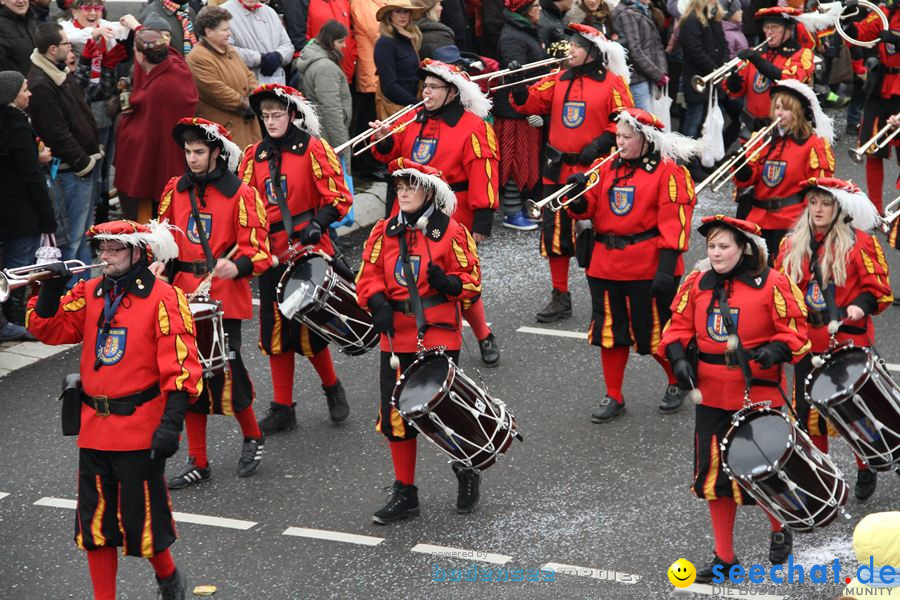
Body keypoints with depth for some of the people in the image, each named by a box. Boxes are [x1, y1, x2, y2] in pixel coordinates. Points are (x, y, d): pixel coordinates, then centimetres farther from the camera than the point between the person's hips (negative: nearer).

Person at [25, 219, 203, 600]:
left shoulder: (163, 298, -10)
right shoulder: (89, 293, 7)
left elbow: (181, 365, -14)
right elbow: (47, 329, 5)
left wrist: (171, 423, -20)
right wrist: (52, 288, -11)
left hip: (139, 430, -5)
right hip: (93, 427, 5)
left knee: (141, 521, 5)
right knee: (95, 524, 10)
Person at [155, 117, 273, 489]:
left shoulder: (240, 194, -5)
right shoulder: (175, 190, 10)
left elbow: (258, 249, -7)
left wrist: (237, 267, -26)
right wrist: (160, 265, 3)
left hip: (224, 297, -5)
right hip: (184, 295, 5)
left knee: (226, 372, -9)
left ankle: (252, 437, 19)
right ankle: (197, 462, 16)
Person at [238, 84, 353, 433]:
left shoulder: (313, 149, -6)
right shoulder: (255, 155, 9)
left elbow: (338, 197, -7)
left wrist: (318, 224, -21)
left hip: (309, 251, -5)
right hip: (273, 254, 5)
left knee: (308, 329, -3)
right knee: (275, 331, 7)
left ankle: (332, 388, 24)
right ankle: (283, 409, 16)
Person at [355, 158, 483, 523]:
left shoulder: (451, 232, -3)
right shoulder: (384, 232, 7)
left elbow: (472, 280, -2)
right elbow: (368, 275, 6)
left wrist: (449, 282, -23)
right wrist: (377, 302, -13)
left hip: (439, 335, -4)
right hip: (396, 337, 4)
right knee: (395, 414, 5)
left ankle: (466, 474, 25)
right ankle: (404, 495, 18)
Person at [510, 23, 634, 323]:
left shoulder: (612, 83, -4)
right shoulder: (559, 80, 8)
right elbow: (530, 102, 3)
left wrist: (601, 143, -17)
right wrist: (518, 88, -16)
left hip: (594, 170, -4)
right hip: (558, 170, 5)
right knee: (555, 231, 5)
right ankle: (560, 298, 17)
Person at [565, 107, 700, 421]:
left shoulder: (668, 172, -7)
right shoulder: (606, 168, 10)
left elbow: (674, 222, -12)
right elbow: (585, 210, 9)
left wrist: (666, 266, -19)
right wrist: (578, 193, -14)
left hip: (648, 267, -5)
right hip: (606, 264, 6)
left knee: (654, 331, 4)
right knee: (610, 331, 10)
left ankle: (678, 383, 28)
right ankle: (613, 397, 22)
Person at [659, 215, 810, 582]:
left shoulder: (772, 284, -10)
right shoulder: (697, 283, 3)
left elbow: (795, 332, -7)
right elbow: (678, 326, 10)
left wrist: (774, 351, -26)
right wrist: (678, 359, -7)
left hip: (759, 393, -4)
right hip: (711, 395, 4)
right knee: (713, 473, 7)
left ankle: (779, 531, 37)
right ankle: (724, 556, 20)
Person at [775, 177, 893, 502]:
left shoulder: (859, 243, -6)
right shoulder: (792, 244, 6)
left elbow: (879, 288, -6)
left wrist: (861, 306, -23)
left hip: (849, 340, -4)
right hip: (808, 340, 4)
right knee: (808, 410, 8)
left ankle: (866, 471, 24)